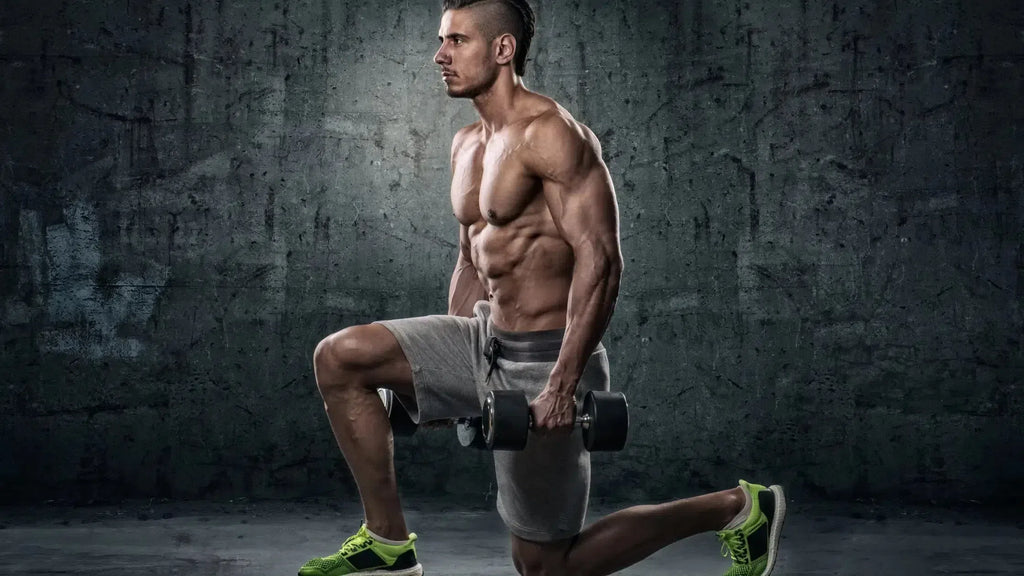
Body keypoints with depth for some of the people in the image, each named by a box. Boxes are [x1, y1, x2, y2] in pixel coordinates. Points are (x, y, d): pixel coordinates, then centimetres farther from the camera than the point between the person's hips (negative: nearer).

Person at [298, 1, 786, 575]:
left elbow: (599, 260, -24)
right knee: (340, 357, -4)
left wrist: (562, 384, -29)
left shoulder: (551, 134, -17)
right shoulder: (467, 144, 11)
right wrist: (444, 374, 21)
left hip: (545, 361, -8)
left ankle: (737, 507, 14)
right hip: (487, 342, 8)